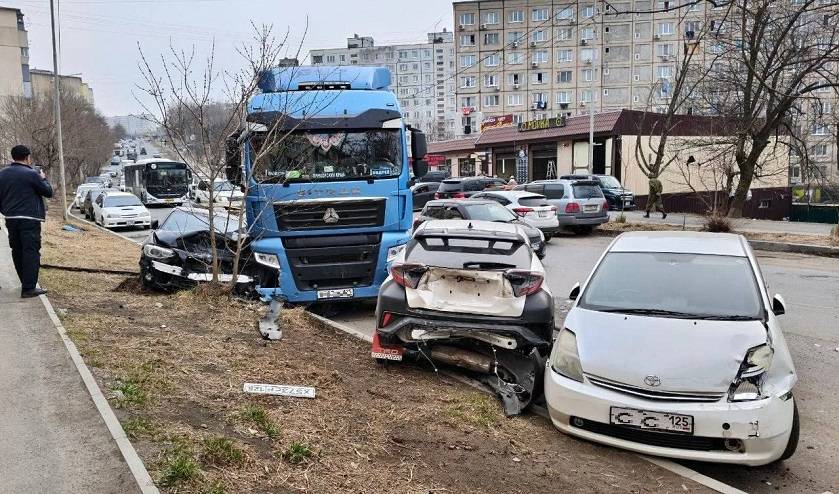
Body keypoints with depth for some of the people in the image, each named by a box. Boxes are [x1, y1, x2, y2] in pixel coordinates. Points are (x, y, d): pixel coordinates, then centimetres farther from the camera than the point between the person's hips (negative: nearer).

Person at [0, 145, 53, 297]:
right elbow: (48, 192, -4)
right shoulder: (31, 174, -11)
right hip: (29, 219, -7)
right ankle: (29, 288, -11)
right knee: (31, 252, -6)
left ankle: (26, 283, 26)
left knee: (17, 252, 16)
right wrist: (43, 179, 13)